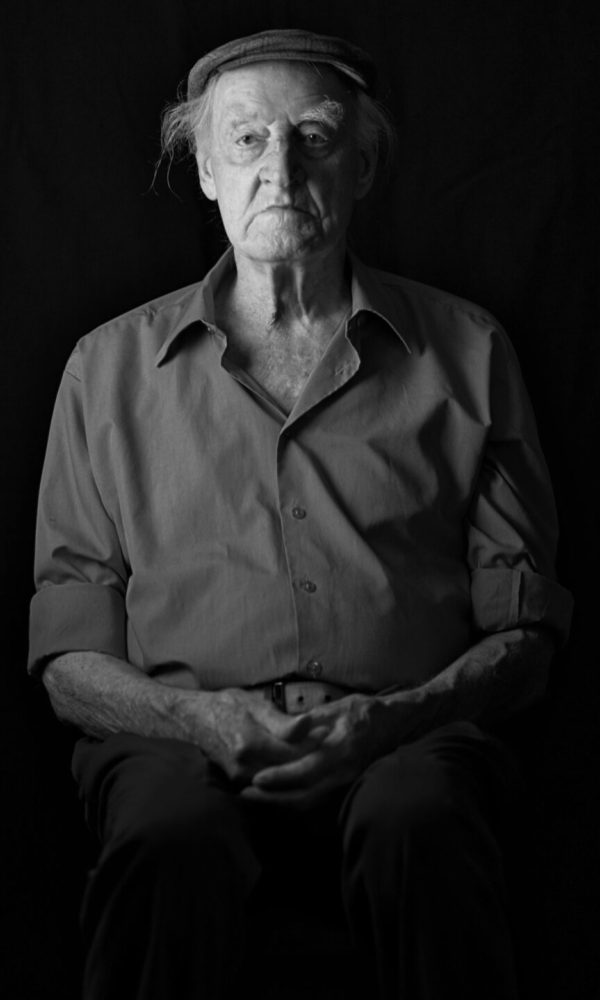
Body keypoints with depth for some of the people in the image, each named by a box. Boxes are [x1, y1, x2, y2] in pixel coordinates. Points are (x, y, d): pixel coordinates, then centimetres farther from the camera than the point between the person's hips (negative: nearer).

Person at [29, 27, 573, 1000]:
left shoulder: (465, 350, 14)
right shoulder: (113, 364, 16)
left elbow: (522, 641, 11)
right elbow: (69, 658, 12)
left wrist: (398, 715, -10)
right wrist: (197, 716, -9)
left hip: (407, 731, 0)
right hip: (179, 729, 0)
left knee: (417, 821, -35)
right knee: (171, 839, -35)